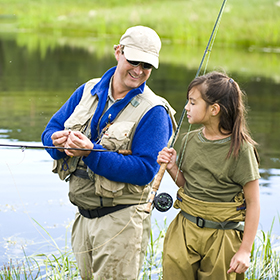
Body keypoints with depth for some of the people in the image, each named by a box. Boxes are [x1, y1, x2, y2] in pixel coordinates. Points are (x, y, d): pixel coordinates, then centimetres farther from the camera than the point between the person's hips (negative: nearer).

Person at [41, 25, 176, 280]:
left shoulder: (153, 112, -11)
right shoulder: (88, 91, 8)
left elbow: (145, 171, -19)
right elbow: (50, 131, 10)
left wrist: (91, 152, -25)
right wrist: (59, 141, -15)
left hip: (121, 220, -6)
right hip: (83, 217, 6)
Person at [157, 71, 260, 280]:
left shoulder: (240, 148, -13)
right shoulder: (190, 140, 3)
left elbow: (253, 202, -10)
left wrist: (245, 250, -11)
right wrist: (172, 168, -4)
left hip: (222, 237, -4)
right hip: (184, 231, 5)